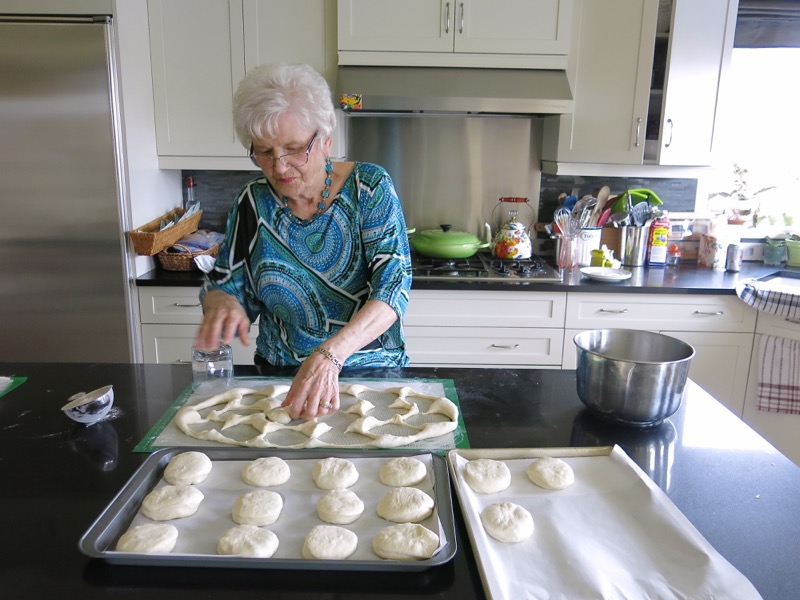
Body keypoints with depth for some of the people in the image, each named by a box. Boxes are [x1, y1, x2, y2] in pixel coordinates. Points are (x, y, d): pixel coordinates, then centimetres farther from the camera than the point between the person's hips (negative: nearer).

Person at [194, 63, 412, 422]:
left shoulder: (369, 187, -10)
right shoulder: (254, 203, -1)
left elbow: (393, 286, -19)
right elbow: (222, 285, 6)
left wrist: (330, 355, -33)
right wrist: (222, 303, -19)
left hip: (372, 373, -3)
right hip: (278, 377, 4)